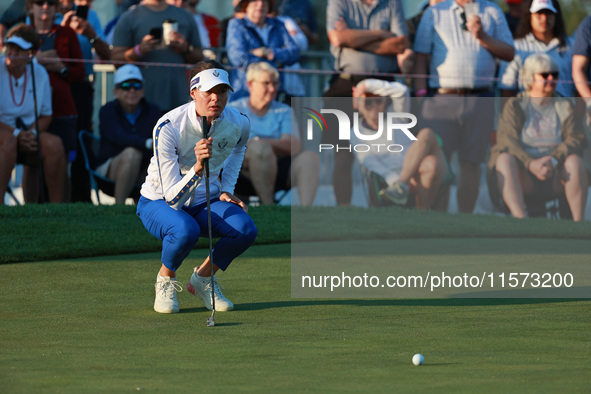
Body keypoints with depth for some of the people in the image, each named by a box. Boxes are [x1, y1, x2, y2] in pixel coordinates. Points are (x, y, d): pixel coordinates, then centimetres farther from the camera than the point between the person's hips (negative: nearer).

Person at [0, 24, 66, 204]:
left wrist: (32, 133, -12)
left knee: (54, 143, -23)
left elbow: (46, 115, 11)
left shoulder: (39, 73, 6)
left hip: (27, 134, 4)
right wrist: (16, 134, -22)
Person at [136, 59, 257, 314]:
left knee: (245, 229, -26)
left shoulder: (238, 124, -14)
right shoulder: (168, 128, -29)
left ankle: (203, 278, 3)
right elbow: (172, 198, -30)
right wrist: (197, 168, -47)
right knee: (185, 230, -39)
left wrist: (226, 190, 4)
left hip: (206, 202, 4)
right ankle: (165, 280, -5)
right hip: (158, 202, -4)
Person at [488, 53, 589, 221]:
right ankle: (520, 219, -49)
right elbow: (507, 141, -9)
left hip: (555, 179, 1)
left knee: (574, 160, -28)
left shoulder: (564, 106, 13)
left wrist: (553, 160, -23)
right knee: (505, 159, -31)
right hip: (523, 178, -1)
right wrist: (531, 164, -27)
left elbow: (576, 139, -2)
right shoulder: (515, 105, 7)